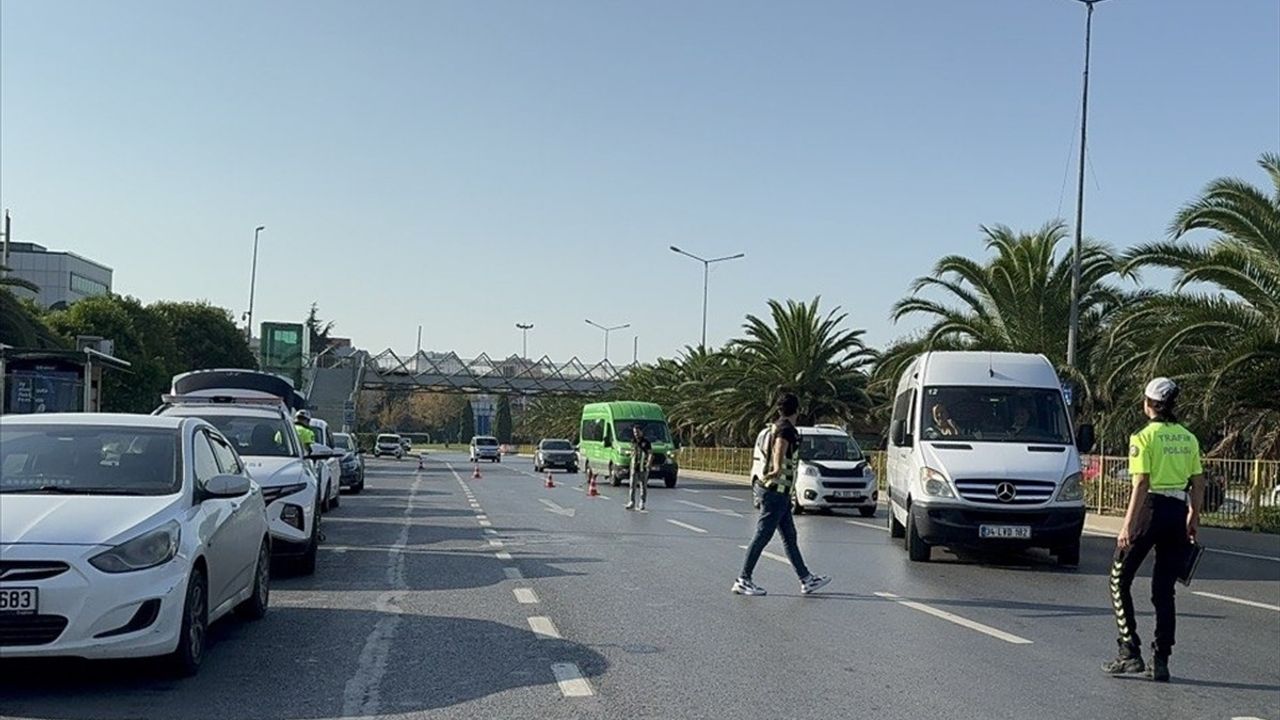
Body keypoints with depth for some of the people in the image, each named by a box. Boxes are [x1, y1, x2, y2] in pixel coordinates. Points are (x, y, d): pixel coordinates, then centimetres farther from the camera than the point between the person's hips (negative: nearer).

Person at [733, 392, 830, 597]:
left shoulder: (778, 426, 15)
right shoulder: (786, 429, -14)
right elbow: (779, 449, -35)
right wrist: (777, 470, -54)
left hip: (778, 491, 10)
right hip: (776, 490, -10)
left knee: (790, 537, 12)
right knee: (762, 536, -6)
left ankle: (806, 579, 17)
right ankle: (743, 580, -2)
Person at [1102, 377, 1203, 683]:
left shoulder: (1144, 437, -8)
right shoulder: (1188, 438, 9)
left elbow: (1141, 484, -14)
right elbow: (1198, 483, 10)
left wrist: (1128, 525, -14)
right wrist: (1194, 519, 19)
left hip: (1150, 511, -5)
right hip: (1178, 512, 6)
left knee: (1119, 581, 8)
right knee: (1164, 591, 11)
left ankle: (1130, 652, 1)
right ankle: (1160, 663, 9)